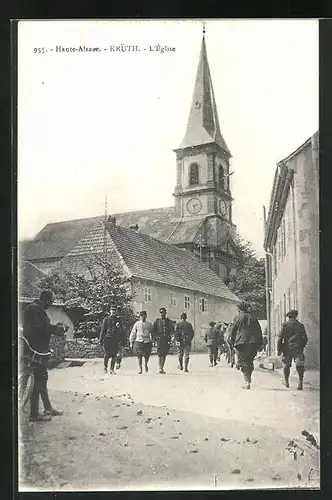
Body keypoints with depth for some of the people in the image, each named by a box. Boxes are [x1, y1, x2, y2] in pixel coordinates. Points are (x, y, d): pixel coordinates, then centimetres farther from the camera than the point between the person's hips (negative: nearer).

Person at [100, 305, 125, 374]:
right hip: (107, 338, -3)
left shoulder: (118, 319, 11)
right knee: (107, 354, -5)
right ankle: (105, 366, 20)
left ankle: (112, 369, 11)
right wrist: (101, 339, -1)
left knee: (114, 355, 1)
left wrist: (122, 339, 9)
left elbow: (122, 330, 15)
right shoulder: (107, 319, 3)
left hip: (116, 340, 3)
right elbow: (103, 329, 3)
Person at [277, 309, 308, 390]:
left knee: (286, 365, 14)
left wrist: (279, 349, 2)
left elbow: (280, 337, -3)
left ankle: (286, 382, 25)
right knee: (299, 365, -6)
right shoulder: (300, 325, 8)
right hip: (298, 348, 0)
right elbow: (305, 339, 8)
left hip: (287, 348, 0)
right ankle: (300, 381, -25)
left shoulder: (285, 325, 2)